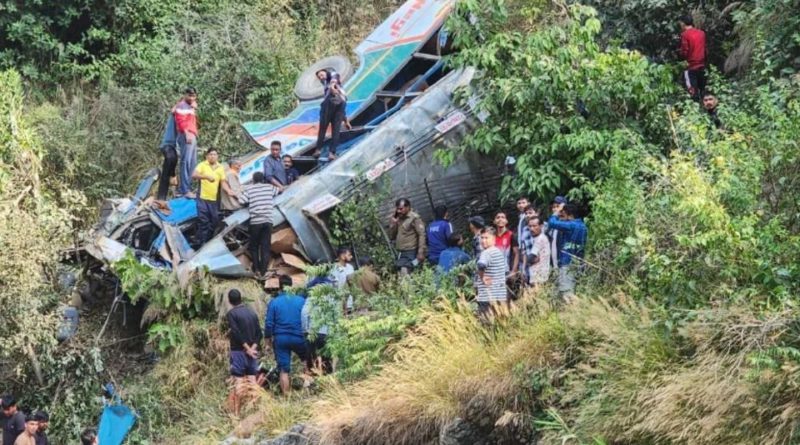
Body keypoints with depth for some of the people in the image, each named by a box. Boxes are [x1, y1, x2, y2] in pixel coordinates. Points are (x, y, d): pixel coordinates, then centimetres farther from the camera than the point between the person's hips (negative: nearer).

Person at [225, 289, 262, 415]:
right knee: (252, 380, 7)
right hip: (252, 350, 5)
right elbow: (259, 333, 4)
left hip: (238, 351, -5)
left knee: (238, 382, -5)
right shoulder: (252, 312, 10)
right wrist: (253, 347, -6)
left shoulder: (231, 314, -7)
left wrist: (247, 348, -11)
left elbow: (236, 333, -16)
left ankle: (237, 411, -6)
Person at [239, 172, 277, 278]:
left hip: (255, 221, -1)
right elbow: (277, 191, 30)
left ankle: (256, 270, 4)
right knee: (265, 247, 5)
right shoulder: (270, 187, 10)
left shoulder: (249, 189, 3)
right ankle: (263, 271, 1)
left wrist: (249, 203, 14)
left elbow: (242, 201, -5)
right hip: (268, 221, 1)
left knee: (254, 246, 11)